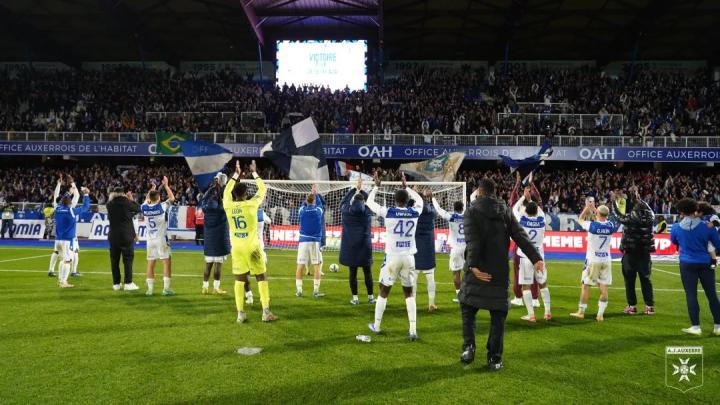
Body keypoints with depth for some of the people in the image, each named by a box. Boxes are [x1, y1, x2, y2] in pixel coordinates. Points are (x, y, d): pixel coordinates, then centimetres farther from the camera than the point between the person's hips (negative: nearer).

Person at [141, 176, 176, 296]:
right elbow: (172, 198, 6)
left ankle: (150, 289, 9)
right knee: (167, 262, 3)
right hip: (161, 239, -4)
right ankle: (166, 288, 1)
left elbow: (146, 201, 24)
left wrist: (151, 189, 32)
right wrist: (166, 185, 12)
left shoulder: (144, 208, -1)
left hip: (150, 240, 4)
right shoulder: (162, 207, -12)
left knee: (150, 264, 8)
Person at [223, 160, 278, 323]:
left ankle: (240, 313, 8)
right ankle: (266, 312, 3)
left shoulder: (228, 206, -1)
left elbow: (226, 192, 21)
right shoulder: (251, 204, -10)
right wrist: (255, 173, 17)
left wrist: (236, 175, 26)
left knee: (239, 280, 9)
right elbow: (262, 190, 6)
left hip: (236, 247, 3)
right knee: (262, 277, 5)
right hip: (251, 246, -3)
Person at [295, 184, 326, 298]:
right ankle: (316, 291, 1)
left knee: (300, 266, 5)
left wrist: (310, 194, 32)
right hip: (315, 241, -1)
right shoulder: (319, 210, -2)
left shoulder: (302, 210, 0)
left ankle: (298, 290, 6)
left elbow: (304, 204, 24)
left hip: (303, 241, 1)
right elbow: (320, 204, 21)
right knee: (317, 266, 4)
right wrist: (316, 194, 34)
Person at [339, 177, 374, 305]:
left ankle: (355, 298, 8)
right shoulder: (367, 210, -1)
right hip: (364, 244, -1)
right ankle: (370, 297, 15)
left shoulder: (346, 210, 0)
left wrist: (355, 188, 29)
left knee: (352, 272, 5)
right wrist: (361, 189, 29)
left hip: (349, 245, 1)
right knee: (367, 271, 7)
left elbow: (344, 200, 20)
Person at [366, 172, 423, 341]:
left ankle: (376, 325, 25)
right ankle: (413, 330, 7)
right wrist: (406, 186, 32)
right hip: (409, 257, 2)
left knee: (384, 291, 14)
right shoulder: (415, 212, 0)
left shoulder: (388, 212, -7)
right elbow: (419, 199, 25)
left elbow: (369, 202, 9)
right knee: (409, 293, 13)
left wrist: (376, 186, 21)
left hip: (393, 257, -2)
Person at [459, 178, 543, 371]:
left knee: (467, 308, 14)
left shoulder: (471, 211, -2)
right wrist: (536, 258, -9)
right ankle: (495, 359, 9)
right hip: (500, 272, 3)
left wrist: (474, 265, -27)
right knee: (498, 315, 8)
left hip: (477, 271, -2)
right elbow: (521, 236, -3)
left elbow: (473, 241, -17)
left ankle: (469, 347, 3)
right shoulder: (505, 211, 9)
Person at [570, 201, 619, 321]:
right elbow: (603, 219, 20)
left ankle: (581, 312, 15)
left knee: (586, 286, 6)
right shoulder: (611, 226, -3)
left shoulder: (592, 225, -14)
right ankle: (600, 314, 6)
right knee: (604, 288, 4)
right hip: (606, 260, 3)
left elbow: (580, 219, 7)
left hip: (593, 260, -3)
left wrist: (587, 207, 15)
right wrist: (593, 208, 25)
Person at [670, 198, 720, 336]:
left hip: (687, 264, -1)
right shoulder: (707, 227, -7)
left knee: (691, 295, 4)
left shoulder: (676, 228, -5)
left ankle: (695, 326, 3)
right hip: (705, 263, 1)